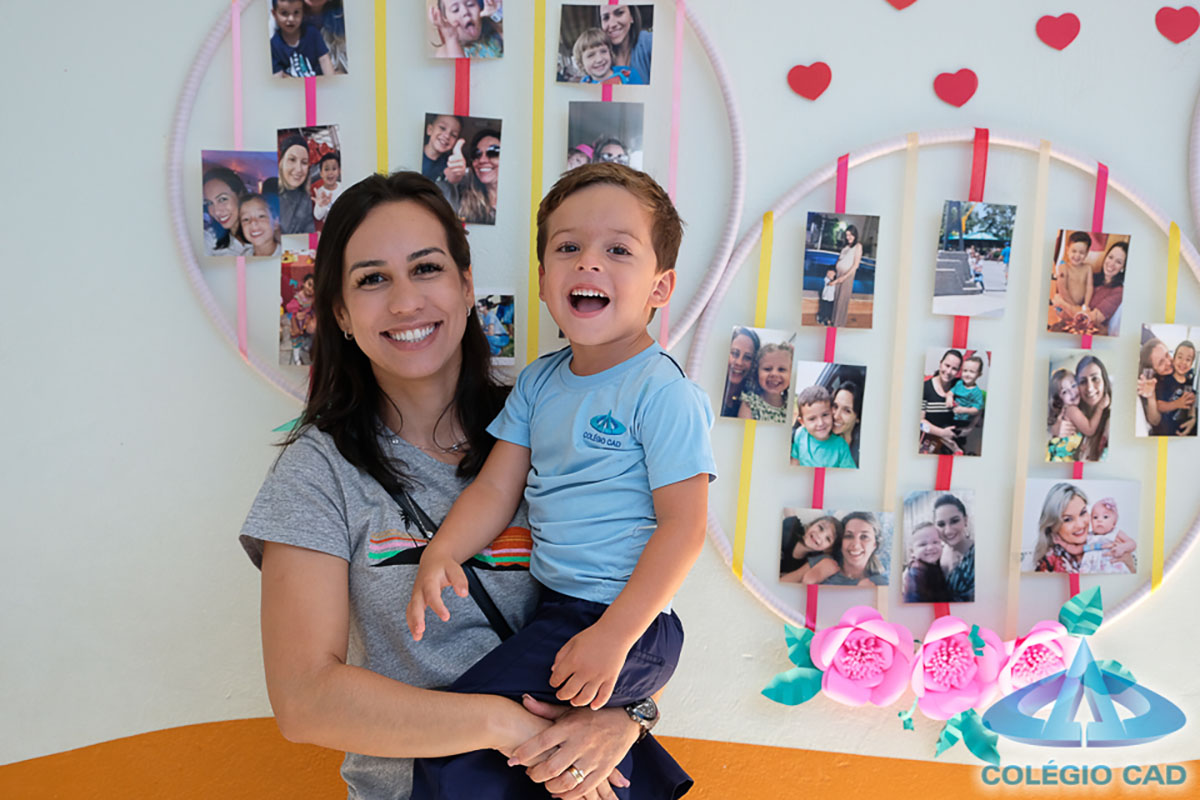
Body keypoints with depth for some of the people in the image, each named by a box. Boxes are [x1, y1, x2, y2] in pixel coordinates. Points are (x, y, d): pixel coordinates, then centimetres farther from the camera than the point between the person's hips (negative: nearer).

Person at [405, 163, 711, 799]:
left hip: (625, 621, -8)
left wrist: (613, 635, -21)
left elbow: (682, 526, -17)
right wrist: (441, 553, -11)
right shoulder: (539, 382, 7)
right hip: (549, 605, 8)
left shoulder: (662, 392, -14)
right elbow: (496, 487, 7)